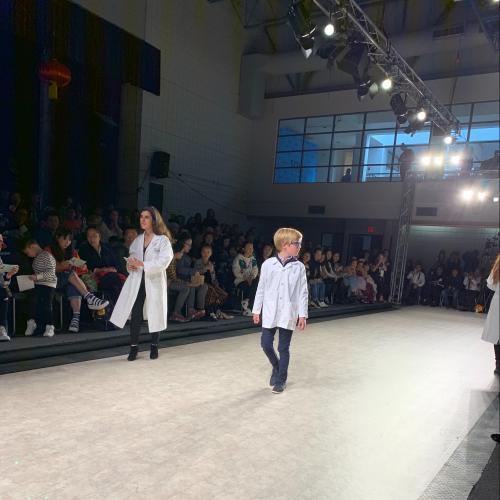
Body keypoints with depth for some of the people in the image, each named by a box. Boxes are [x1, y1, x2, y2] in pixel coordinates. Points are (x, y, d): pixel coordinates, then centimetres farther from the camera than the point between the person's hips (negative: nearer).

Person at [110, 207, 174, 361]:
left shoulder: (163, 240, -6)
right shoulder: (138, 240, 13)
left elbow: (164, 262, -16)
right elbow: (132, 256, 24)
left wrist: (142, 264, -21)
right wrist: (130, 264, 0)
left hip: (154, 282, -4)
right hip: (137, 281, 4)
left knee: (154, 315, 5)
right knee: (135, 315, 0)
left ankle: (154, 347, 21)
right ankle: (134, 347, 10)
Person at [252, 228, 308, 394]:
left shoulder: (299, 267, -4)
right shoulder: (268, 264, -4)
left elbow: (303, 292, -1)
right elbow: (261, 289, 4)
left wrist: (302, 315, -4)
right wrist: (256, 310, 6)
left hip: (288, 314, -1)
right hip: (270, 313, 1)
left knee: (283, 348, 6)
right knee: (266, 344, 4)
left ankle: (281, 380, 23)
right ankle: (276, 367, 34)